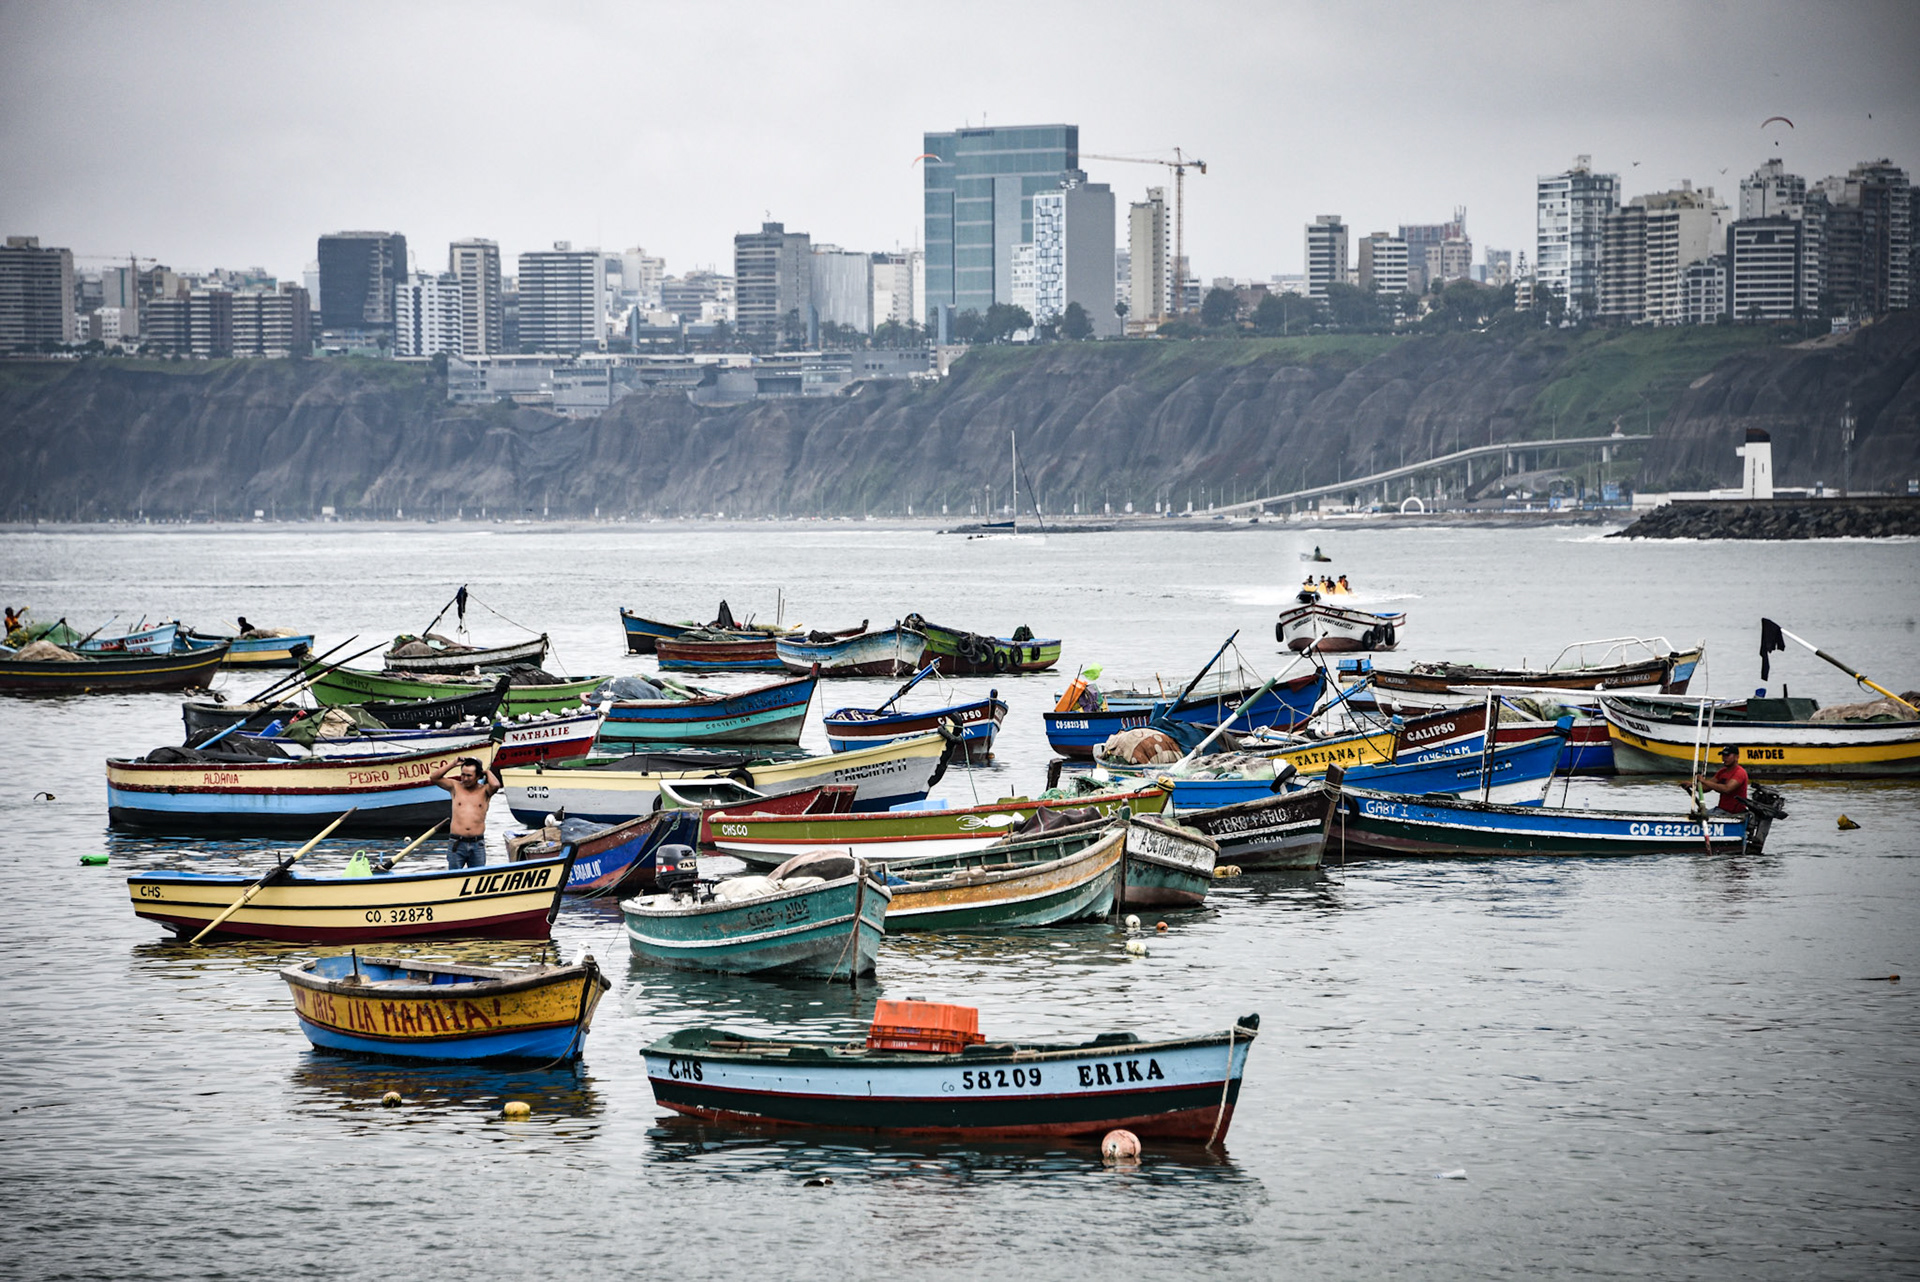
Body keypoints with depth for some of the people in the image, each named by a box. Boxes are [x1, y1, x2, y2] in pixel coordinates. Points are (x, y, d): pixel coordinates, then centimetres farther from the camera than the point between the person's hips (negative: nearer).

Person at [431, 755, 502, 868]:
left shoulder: (484, 790, 5)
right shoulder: (455, 787, 10)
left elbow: (495, 785, -16)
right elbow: (434, 778, 3)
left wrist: (487, 771, 2)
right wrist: (453, 764, 2)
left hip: (477, 845, 0)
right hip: (457, 845, 0)